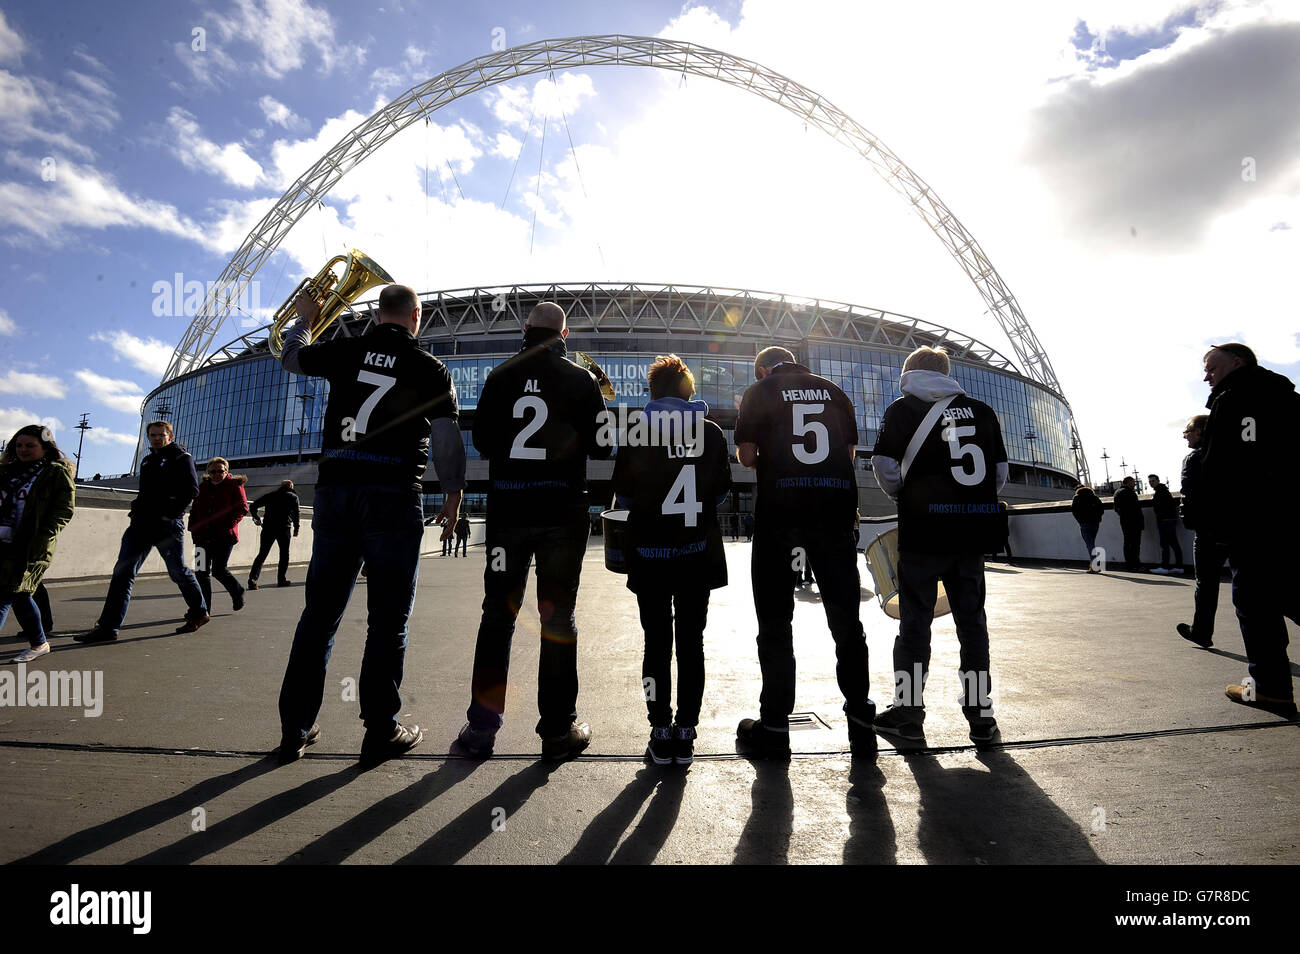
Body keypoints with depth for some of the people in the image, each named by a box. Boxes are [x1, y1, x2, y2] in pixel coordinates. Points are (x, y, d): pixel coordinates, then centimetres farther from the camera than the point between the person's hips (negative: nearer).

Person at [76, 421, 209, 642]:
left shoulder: (181, 457, -2)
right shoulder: (147, 461, 21)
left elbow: (191, 489, -14)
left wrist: (170, 514, -17)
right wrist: (137, 511, 13)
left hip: (167, 525, -7)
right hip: (141, 524, 7)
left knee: (178, 572, 3)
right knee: (122, 572, -1)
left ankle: (199, 613, 20)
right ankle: (107, 628, -1)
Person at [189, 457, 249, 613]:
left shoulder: (234, 485, 3)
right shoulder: (203, 487, 17)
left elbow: (242, 507, -5)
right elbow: (195, 509, 21)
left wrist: (227, 524, -16)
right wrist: (194, 529, 7)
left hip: (224, 536, -5)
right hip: (203, 536, 5)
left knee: (219, 570, -7)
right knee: (201, 571, 0)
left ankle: (237, 592, 21)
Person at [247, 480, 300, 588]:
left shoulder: (270, 495, 16)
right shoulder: (293, 497, 8)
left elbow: (254, 505, 11)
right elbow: (295, 513, -3)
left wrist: (256, 517, 24)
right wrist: (296, 528, 3)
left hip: (268, 528, 2)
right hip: (284, 529, -2)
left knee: (262, 555, 5)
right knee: (284, 554, 11)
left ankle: (253, 578, -10)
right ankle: (281, 579, 10)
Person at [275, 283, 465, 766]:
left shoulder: (346, 352, 8)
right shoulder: (431, 369, 1)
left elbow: (291, 357, 27)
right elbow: (447, 439, -4)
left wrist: (304, 318, 44)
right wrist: (453, 497, 6)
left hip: (334, 491, 4)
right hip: (394, 498, -3)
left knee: (319, 613, 11)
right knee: (388, 619, 2)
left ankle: (295, 729, 19)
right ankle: (381, 732, 8)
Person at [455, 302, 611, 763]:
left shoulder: (499, 377, 5)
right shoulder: (580, 380, -1)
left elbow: (482, 442, 8)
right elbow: (601, 448, -1)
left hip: (506, 511, 2)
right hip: (563, 512, -1)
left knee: (497, 612, 11)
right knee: (557, 616, 6)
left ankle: (481, 725, 13)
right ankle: (558, 729, 12)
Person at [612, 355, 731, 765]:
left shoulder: (637, 432, -4)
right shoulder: (711, 432, 1)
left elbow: (622, 496, 1)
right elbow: (722, 492, 8)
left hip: (649, 553, -1)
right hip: (698, 551, 1)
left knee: (657, 643, 8)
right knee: (691, 643, 10)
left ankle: (661, 734, 13)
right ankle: (685, 733, 16)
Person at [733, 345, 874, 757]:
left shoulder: (760, 392, 5)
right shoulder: (833, 390, 15)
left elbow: (747, 456, -1)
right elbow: (849, 451, 14)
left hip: (779, 507, -3)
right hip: (836, 503, 3)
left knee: (775, 620, 5)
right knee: (845, 618, 11)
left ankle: (774, 727, 9)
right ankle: (861, 721, 15)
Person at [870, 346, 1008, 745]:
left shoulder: (903, 409, 1)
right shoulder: (981, 410, 12)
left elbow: (884, 466, -7)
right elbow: (1000, 471, 11)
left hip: (924, 530, -3)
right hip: (974, 532, 4)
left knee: (915, 621, 5)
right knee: (971, 620, 12)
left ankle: (908, 713, 13)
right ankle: (981, 716, 17)